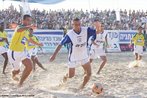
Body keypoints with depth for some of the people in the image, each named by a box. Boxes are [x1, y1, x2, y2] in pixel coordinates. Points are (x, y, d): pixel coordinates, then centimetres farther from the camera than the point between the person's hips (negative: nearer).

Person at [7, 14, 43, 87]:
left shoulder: (27, 31, 7)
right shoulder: (20, 27, -20)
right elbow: (18, 30, -48)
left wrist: (37, 44, 40)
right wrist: (29, 26, -64)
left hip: (22, 51, 7)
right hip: (14, 52, -7)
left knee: (29, 66, -11)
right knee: (17, 70, 10)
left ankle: (20, 84, 7)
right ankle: (13, 75, 50)